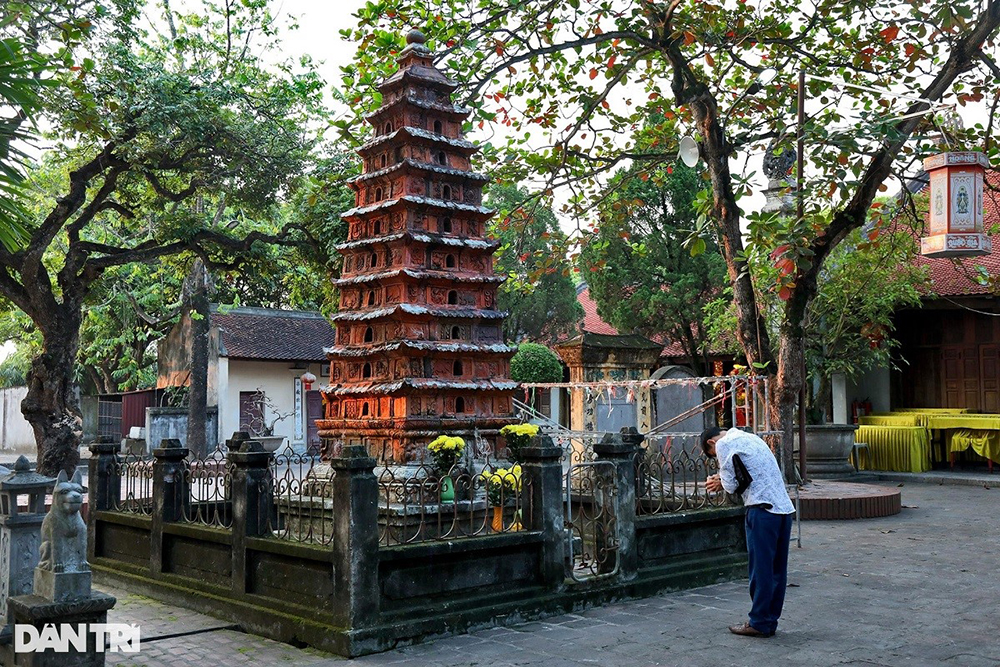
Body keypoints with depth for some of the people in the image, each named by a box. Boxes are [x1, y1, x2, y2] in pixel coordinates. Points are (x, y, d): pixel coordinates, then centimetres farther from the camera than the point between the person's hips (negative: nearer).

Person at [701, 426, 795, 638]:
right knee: (777, 568, 12)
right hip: (785, 507, 8)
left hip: (763, 509, -8)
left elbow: (732, 485, -5)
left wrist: (720, 483, 15)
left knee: (760, 568, 0)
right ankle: (771, 619, 19)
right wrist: (723, 481, 18)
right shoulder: (750, 438, 25)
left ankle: (759, 623, 7)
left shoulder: (724, 444, -1)